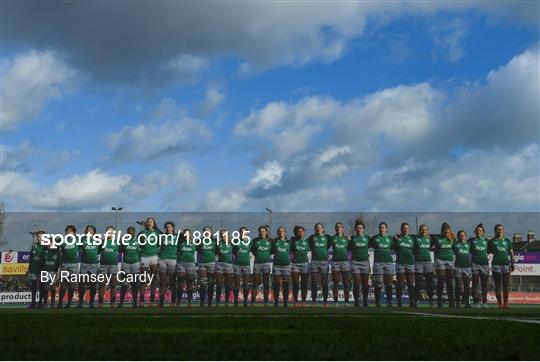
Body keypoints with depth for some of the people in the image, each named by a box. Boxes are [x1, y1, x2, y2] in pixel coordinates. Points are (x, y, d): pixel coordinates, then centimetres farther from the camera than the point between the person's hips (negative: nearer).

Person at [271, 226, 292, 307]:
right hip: (276, 265, 0)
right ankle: (276, 302, 6)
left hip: (286, 265, 0)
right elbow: (271, 252, 9)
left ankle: (285, 302, 8)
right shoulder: (274, 242, 5)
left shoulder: (288, 242, 6)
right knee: (276, 284, 0)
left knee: (286, 285, 2)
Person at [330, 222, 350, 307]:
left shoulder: (346, 238, 7)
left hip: (345, 261, 0)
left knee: (346, 282, 0)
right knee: (335, 283, 0)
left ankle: (347, 301, 5)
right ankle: (336, 301, 3)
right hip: (335, 261, 0)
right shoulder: (332, 238, 7)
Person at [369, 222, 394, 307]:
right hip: (378, 262, -2)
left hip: (388, 262, 2)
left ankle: (389, 302, 5)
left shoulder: (389, 238, 14)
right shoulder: (374, 238, 9)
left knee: (389, 283, 0)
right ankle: (377, 302, 2)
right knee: (378, 284, -3)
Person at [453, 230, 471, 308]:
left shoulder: (468, 244, 13)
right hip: (458, 266, -3)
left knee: (467, 286, 3)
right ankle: (458, 302, 3)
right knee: (459, 286, -1)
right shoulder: (455, 244, 5)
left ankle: (466, 301, 10)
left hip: (467, 267, 3)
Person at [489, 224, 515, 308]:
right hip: (496, 264, -2)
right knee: (498, 285, -1)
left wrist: (512, 263, 5)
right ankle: (500, 302, 3)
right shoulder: (492, 241, 7)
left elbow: (511, 253, 13)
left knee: (506, 285, 1)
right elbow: (488, 253, 8)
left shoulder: (507, 241, 13)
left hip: (506, 264, 2)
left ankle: (505, 302, 9)